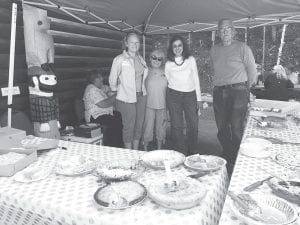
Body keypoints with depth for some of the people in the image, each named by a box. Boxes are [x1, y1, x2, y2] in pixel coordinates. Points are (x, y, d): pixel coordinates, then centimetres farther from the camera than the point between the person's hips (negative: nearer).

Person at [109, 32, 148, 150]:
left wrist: (142, 89, 15)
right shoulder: (119, 59, -10)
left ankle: (136, 151, 25)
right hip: (127, 98, -6)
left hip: (141, 96, 6)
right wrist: (115, 89, 7)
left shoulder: (140, 59, 9)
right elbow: (112, 79, -4)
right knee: (129, 126, 1)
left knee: (139, 124, 11)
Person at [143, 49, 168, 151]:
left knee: (161, 128, 12)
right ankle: (145, 149, 22)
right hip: (149, 105, -2)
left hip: (162, 105, 2)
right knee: (148, 128, 4)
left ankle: (159, 149, 28)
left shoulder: (165, 72, 2)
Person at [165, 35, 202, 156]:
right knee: (176, 126, 0)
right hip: (174, 96, 0)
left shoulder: (191, 60, 6)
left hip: (190, 95, 0)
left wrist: (198, 98, 4)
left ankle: (192, 154, 13)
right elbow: (168, 81, 13)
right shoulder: (168, 64, 6)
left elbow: (196, 79, 7)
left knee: (193, 125, -3)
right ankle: (180, 154, 12)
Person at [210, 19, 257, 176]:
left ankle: (237, 162, 5)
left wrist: (245, 88, 10)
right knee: (222, 129, 7)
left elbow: (252, 71, 3)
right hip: (219, 93, 5)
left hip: (238, 92, -5)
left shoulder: (242, 48, -1)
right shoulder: (214, 50, 14)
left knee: (236, 128, -8)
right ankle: (227, 158, 23)